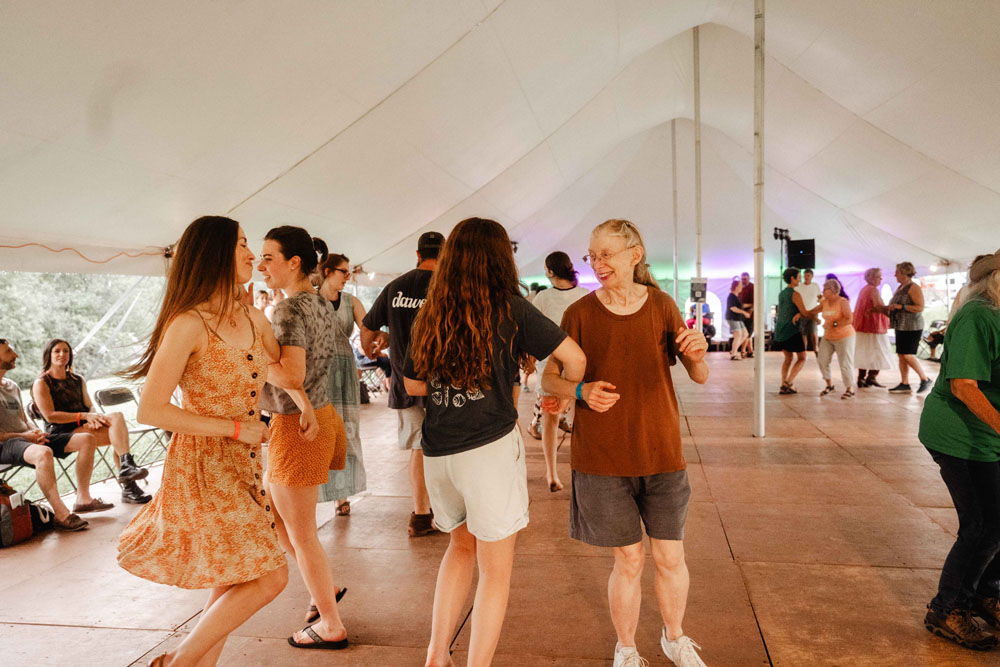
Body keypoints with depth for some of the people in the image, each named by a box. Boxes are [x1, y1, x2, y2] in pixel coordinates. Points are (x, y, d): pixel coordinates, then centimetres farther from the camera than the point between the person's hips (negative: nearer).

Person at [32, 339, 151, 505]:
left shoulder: (78, 380, 22)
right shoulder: (41, 384, 2)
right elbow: (50, 416, -9)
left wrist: (93, 417, -9)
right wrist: (84, 416, -18)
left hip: (84, 426, 6)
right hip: (62, 433, -6)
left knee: (117, 416, -27)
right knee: (118, 435, -27)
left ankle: (126, 467, -34)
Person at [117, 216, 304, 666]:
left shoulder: (254, 320, 5)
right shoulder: (188, 324, -17)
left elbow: (278, 368, 25)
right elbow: (150, 410, -19)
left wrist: (300, 397, 9)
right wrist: (234, 427, -17)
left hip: (243, 465, 7)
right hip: (203, 467, -7)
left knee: (233, 587, 13)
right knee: (268, 578, -7)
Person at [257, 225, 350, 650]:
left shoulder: (289, 309, -19)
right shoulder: (324, 305, 8)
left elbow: (292, 375, -31)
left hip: (296, 428, -9)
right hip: (318, 416, 9)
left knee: (301, 535, 7)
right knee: (269, 513, 24)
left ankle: (332, 628, 23)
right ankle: (327, 588, 35)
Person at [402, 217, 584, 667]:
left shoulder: (430, 315, 7)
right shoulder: (509, 308, -6)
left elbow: (413, 384, 16)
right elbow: (574, 357, -6)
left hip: (437, 454, 6)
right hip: (490, 448, -5)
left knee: (462, 545, 26)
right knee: (495, 570, 10)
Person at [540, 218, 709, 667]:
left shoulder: (661, 306, 0)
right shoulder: (580, 313, -4)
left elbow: (699, 377, 2)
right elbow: (549, 379, -1)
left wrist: (697, 354, -21)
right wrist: (581, 391, -21)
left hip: (661, 453, 2)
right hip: (602, 458, -1)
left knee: (670, 557, 12)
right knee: (628, 560, 9)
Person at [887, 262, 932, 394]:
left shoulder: (914, 288, -12)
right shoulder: (900, 287, 15)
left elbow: (920, 307, -19)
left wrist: (901, 307, -21)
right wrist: (891, 307, 10)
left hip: (912, 327, -9)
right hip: (901, 327, 9)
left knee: (908, 356, -10)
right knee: (901, 355, 7)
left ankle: (925, 379, 4)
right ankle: (904, 384, 10)